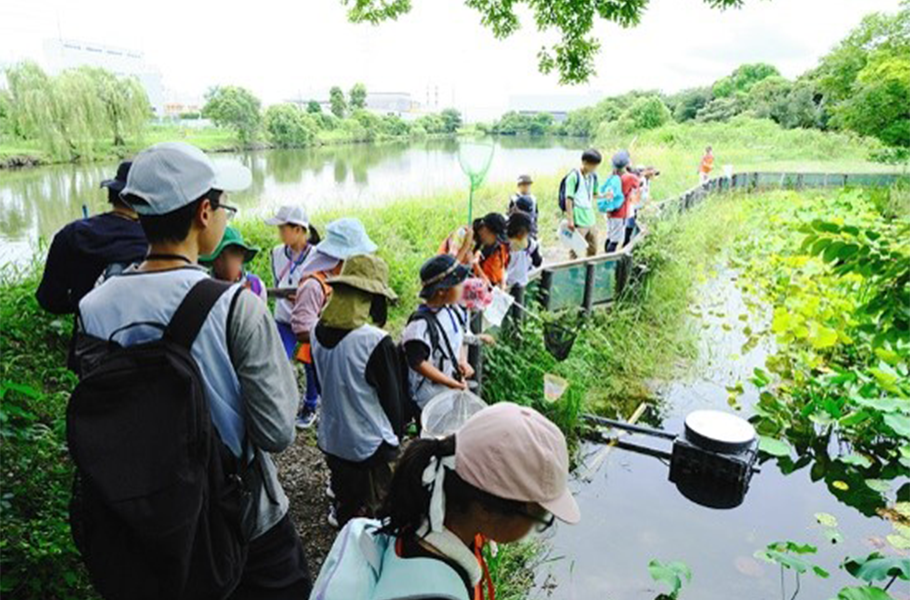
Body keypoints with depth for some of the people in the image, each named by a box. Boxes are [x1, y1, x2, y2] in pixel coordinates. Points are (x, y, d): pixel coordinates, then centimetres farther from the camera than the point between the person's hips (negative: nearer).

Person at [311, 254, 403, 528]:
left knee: (343, 489, 28)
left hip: (332, 437, 6)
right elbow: (392, 394, -14)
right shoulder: (376, 342, -27)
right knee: (374, 511, 13)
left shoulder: (318, 333, -8)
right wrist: (398, 431, 4)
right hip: (371, 443, -6)